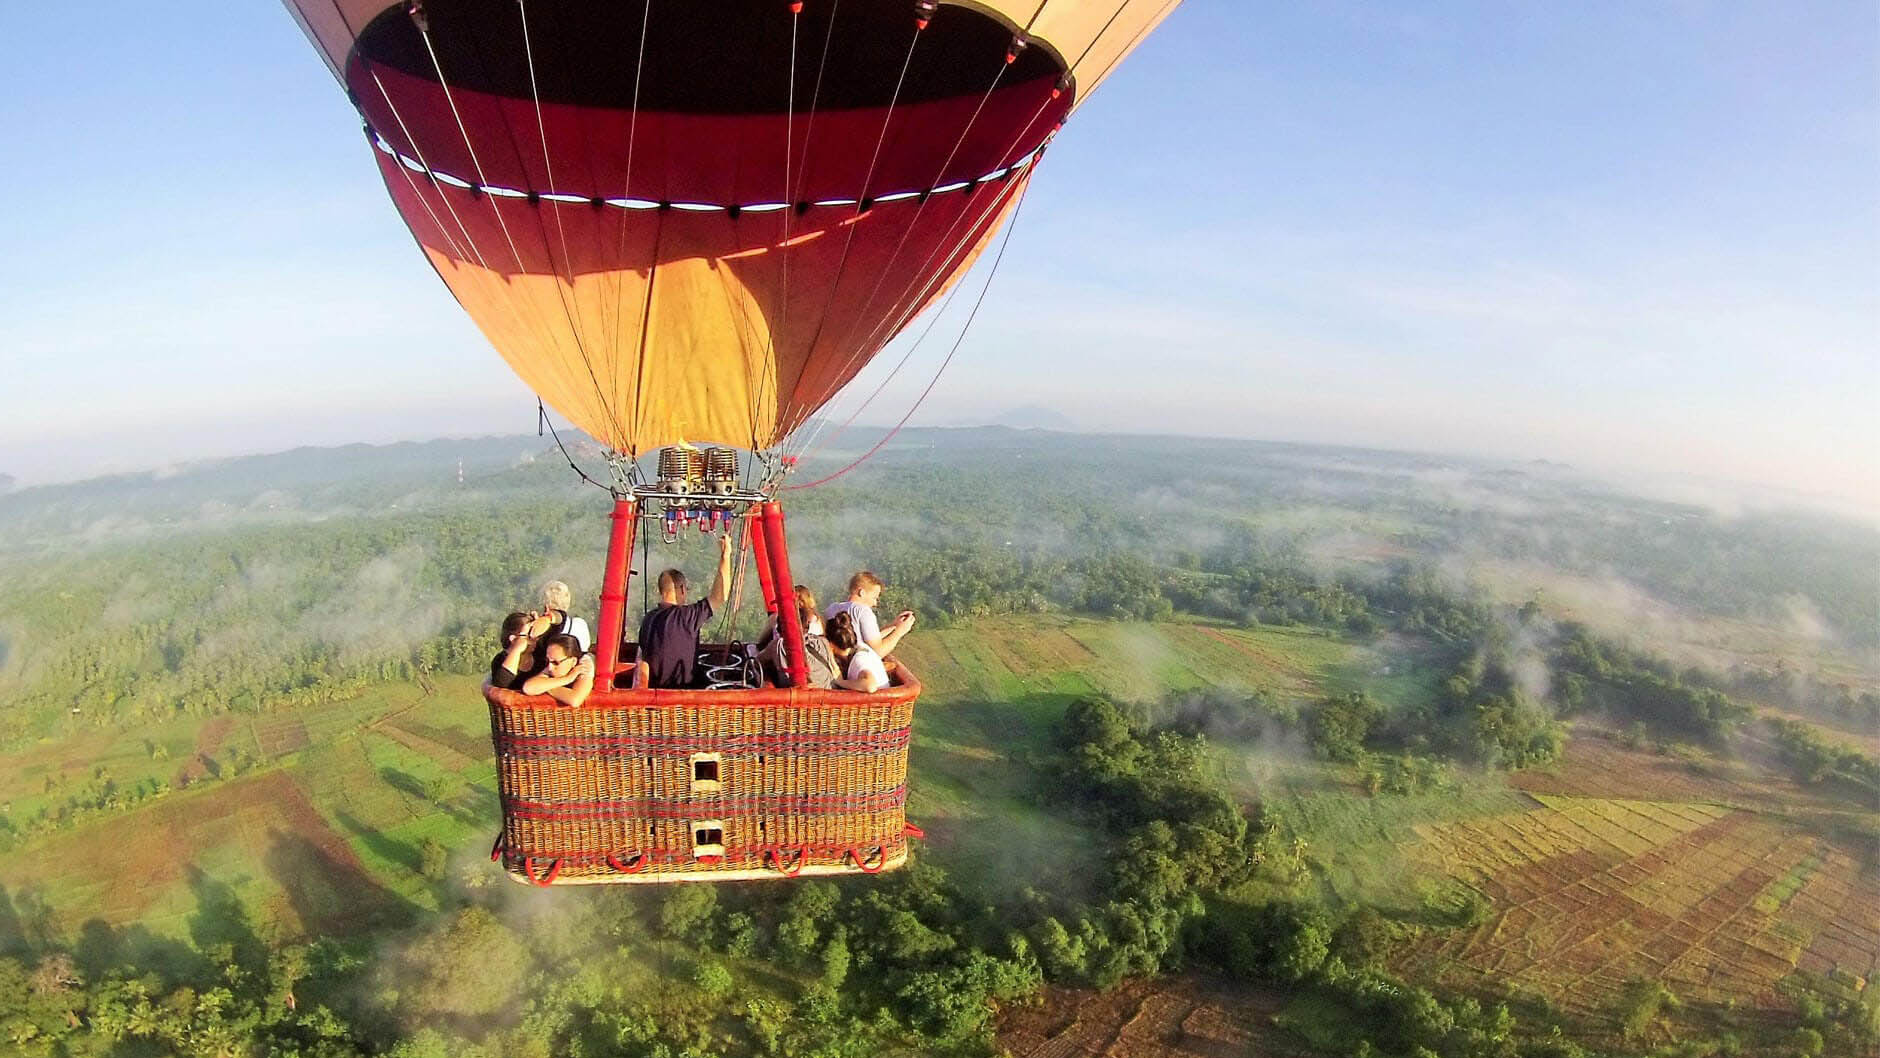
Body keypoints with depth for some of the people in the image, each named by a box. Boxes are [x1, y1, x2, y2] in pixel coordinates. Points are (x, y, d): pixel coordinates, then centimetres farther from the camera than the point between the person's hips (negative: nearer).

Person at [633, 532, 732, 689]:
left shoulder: (647, 619, 4)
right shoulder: (687, 616, -16)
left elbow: (642, 662, 10)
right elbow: (721, 595, -13)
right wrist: (725, 555, -8)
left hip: (654, 688, 7)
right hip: (679, 688, -7)